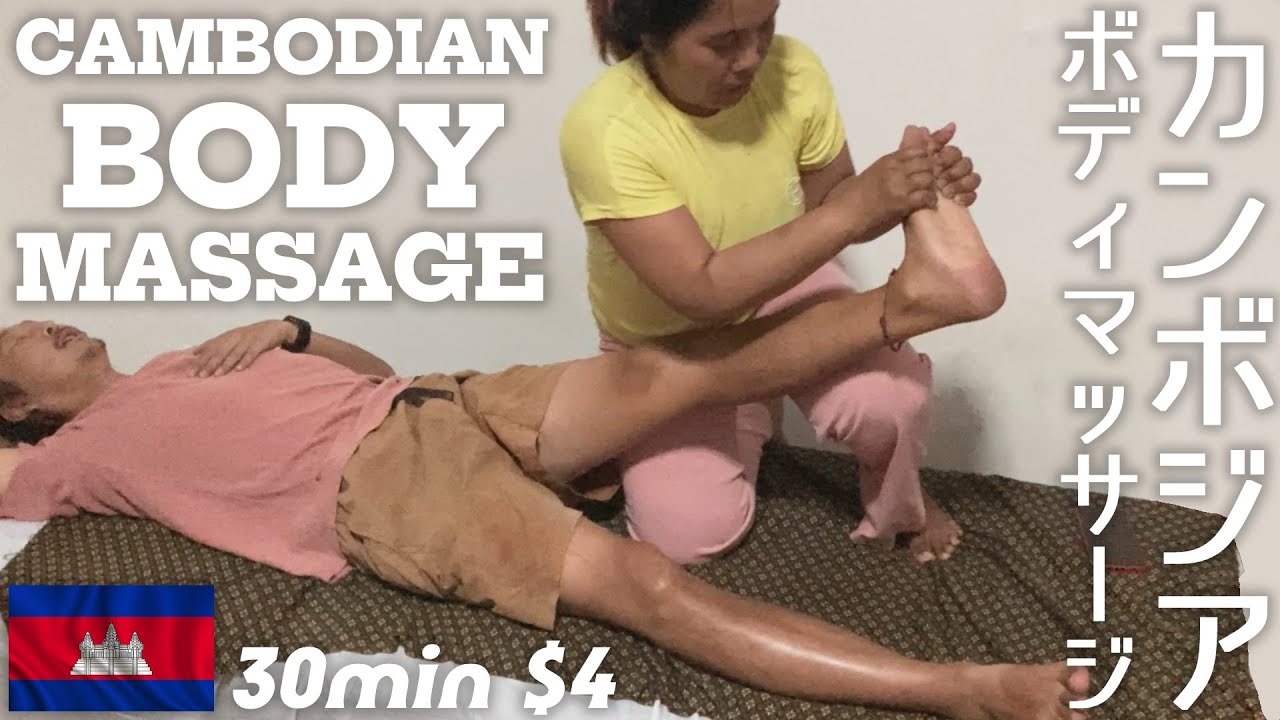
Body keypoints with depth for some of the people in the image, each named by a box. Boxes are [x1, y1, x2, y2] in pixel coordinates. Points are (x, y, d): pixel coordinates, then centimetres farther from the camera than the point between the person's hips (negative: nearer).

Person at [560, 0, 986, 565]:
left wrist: (897, 194, -30)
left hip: (783, 291, 2)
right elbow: (705, 293, -39)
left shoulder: (792, 70, -23)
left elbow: (825, 205, -7)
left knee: (887, 400, -28)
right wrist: (855, 210, -45)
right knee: (688, 536, -14)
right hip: (663, 343, -1)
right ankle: (742, 422, 19)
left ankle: (899, 501, 9)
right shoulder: (603, 130, -34)